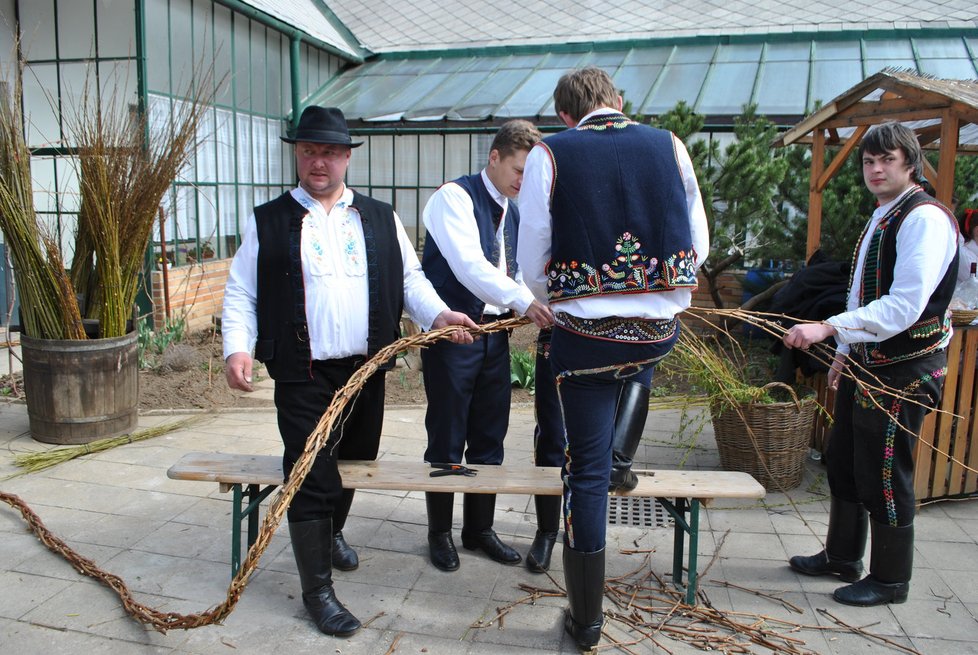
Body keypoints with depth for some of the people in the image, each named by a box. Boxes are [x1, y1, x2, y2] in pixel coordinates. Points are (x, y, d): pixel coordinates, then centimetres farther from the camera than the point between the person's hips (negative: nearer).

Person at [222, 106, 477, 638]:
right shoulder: (267, 222, 4)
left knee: (354, 464, 19)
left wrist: (438, 314, -9)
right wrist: (237, 348, -12)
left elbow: (410, 279, 10)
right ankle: (317, 589, 14)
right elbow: (241, 294, 3)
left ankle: (331, 534, 48)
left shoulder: (381, 219, 10)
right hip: (302, 375, -3)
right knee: (311, 476, -3)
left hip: (367, 369, 4)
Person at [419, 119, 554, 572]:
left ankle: (479, 529, 28)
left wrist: (540, 307, -2)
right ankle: (440, 533, 21)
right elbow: (469, 265, -24)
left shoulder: (513, 213, 15)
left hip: (495, 333, 7)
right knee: (447, 440, 4)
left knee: (490, 439, 13)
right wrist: (523, 301, -32)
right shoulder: (455, 197, -10)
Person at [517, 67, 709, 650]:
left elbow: (533, 266, -2)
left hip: (586, 335, -2)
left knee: (586, 475, 9)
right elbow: (698, 247, 9)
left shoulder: (549, 156, -3)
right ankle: (622, 459, 36)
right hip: (661, 329, 3)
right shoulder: (669, 146, 3)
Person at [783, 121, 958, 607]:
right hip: (867, 365, 10)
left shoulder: (924, 218, -17)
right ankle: (841, 557, 35)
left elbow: (905, 306, -27)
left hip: (903, 371, -10)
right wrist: (845, 352, 20)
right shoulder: (882, 217, 14)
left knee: (883, 475, 1)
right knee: (843, 462, 18)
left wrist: (828, 327, -32)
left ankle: (890, 580, 20)